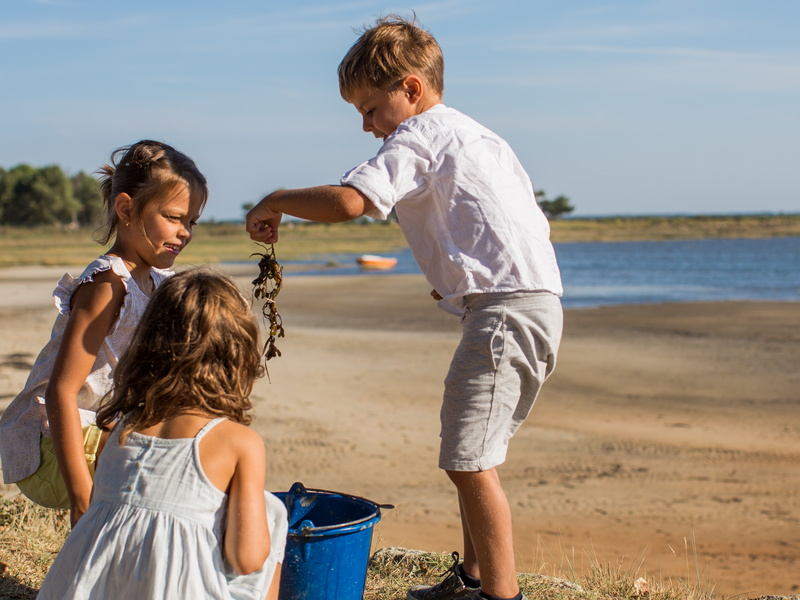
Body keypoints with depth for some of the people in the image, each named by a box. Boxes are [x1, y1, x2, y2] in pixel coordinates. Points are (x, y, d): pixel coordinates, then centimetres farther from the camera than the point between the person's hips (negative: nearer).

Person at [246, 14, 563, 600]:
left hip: (506, 308, -10)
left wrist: (276, 201, -4)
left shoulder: (418, 135, -4)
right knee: (471, 452, 19)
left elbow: (348, 201, -19)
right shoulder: (478, 135, 25)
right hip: (538, 302, 10)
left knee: (469, 458, -10)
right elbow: (538, 221, 25)